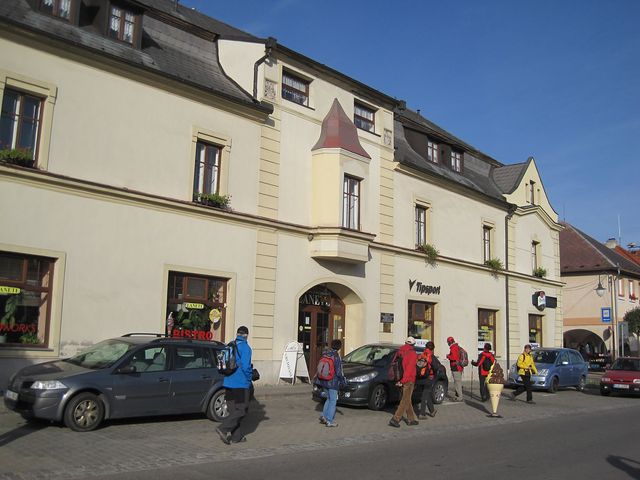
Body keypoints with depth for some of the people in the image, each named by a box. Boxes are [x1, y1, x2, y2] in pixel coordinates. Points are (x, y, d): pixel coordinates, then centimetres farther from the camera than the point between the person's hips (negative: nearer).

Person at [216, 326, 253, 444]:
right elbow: (246, 366, -17)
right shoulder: (245, 348, -12)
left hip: (228, 384, 7)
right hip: (241, 384, -7)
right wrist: (250, 377, 1)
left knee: (233, 410, 13)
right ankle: (223, 429, -14)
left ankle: (234, 436, 16)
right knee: (241, 410, -1)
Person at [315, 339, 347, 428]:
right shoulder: (336, 357, -18)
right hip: (333, 382, -7)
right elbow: (339, 372, -16)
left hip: (324, 381, 7)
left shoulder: (325, 354, 3)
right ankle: (329, 421, 7)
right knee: (333, 401, 4)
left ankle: (324, 416, 14)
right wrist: (343, 380, -1)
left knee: (329, 399, 21)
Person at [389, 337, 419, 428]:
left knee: (407, 400, 17)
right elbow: (409, 368, -20)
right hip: (408, 380, -7)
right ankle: (395, 419, -10)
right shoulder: (412, 354, -11)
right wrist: (403, 381, -19)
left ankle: (411, 419, 26)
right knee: (405, 401, -3)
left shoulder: (400, 352, 8)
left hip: (402, 379, 7)